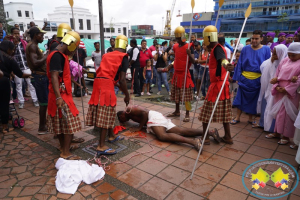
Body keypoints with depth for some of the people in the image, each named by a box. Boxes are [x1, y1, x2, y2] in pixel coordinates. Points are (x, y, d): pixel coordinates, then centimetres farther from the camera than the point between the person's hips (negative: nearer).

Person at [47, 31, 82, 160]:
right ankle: (66, 153, 2)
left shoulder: (60, 55, 15)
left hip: (63, 95, 10)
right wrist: (58, 97, -32)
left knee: (61, 123, 17)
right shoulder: (57, 56, -17)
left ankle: (64, 147, 29)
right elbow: (54, 77, -26)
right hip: (61, 96, -10)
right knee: (69, 124, -5)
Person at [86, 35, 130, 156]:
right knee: (106, 113, -5)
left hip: (98, 81, 7)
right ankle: (101, 146, -3)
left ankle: (111, 136, 35)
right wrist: (127, 95, 6)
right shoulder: (123, 57, 4)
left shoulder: (107, 55, 23)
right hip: (107, 83, -7)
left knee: (109, 112, 19)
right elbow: (122, 79, -5)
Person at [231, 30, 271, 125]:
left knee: (254, 99, 10)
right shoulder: (245, 49, 1)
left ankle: (250, 118, 24)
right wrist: (237, 77, -2)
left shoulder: (266, 49, 1)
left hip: (258, 79, 0)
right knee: (241, 97, 3)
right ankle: (237, 117, 16)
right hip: (244, 78, 0)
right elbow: (240, 63, 3)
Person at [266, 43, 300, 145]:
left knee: (288, 114, 2)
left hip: (292, 93, -5)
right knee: (279, 112, 11)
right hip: (280, 91, 5)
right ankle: (277, 132, 24)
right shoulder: (284, 61, 8)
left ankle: (286, 136, 15)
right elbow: (277, 75, 9)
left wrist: (286, 89, -16)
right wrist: (276, 87, -4)